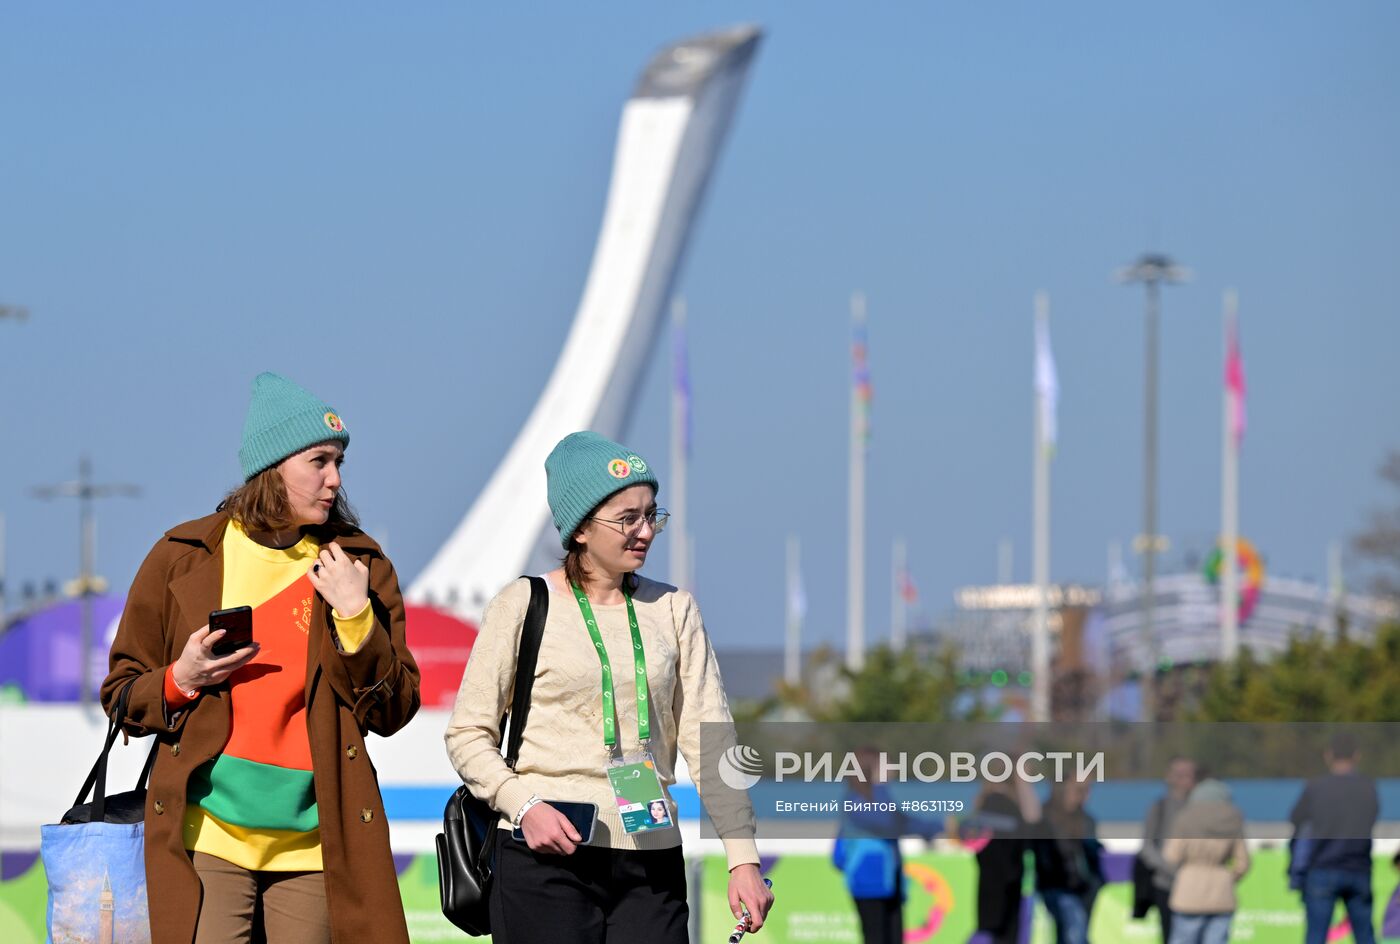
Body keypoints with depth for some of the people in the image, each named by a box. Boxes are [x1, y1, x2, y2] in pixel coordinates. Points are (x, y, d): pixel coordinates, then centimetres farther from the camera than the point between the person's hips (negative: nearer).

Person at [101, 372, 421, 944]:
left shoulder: (358, 564, 8)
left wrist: (356, 618, -7)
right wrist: (180, 681, -10)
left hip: (314, 843, 1)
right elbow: (121, 694, 10)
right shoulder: (183, 558, 5)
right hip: (206, 836, -1)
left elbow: (392, 712, 5)